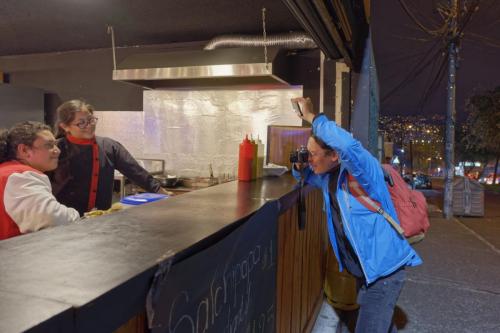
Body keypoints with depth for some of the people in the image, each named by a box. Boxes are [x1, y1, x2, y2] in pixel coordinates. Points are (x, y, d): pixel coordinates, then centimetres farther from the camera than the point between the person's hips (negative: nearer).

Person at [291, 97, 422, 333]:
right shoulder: (327, 176, -1)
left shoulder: (362, 171, -25)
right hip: (363, 271, 9)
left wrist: (312, 116, -35)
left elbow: (348, 145, -47)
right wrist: (300, 167, -4)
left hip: (384, 271, -9)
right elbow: (307, 176, 21)